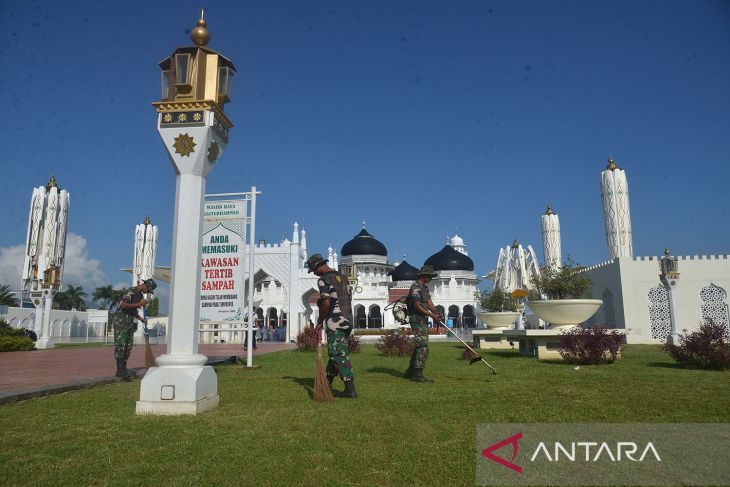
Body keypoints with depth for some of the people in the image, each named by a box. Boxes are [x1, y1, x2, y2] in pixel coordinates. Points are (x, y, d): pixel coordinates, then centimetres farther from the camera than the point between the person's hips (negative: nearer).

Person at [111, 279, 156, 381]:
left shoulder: (140, 295, 16)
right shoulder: (131, 291, -11)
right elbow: (124, 305, -23)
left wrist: (141, 319, 10)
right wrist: (139, 304, -18)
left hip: (130, 321, 9)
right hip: (121, 320, -9)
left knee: (128, 347, 8)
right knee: (120, 345, -10)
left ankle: (123, 369, 12)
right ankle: (119, 370, -11)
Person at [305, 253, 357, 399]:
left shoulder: (323, 280, -9)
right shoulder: (343, 277, 15)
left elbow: (326, 303, -19)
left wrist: (320, 322, -9)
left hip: (334, 322, -8)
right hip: (347, 321, 8)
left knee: (339, 355, -4)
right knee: (335, 353, 15)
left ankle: (350, 389, -6)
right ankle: (327, 385, 24)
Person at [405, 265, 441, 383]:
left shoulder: (425, 287, 18)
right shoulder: (415, 287, -14)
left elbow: (429, 302, 11)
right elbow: (417, 306, -19)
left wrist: (436, 313, -6)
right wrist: (432, 315, -20)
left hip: (423, 320, 10)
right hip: (417, 320, -10)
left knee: (419, 346, 15)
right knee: (423, 347, -14)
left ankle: (410, 372, 24)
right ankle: (418, 375, -12)